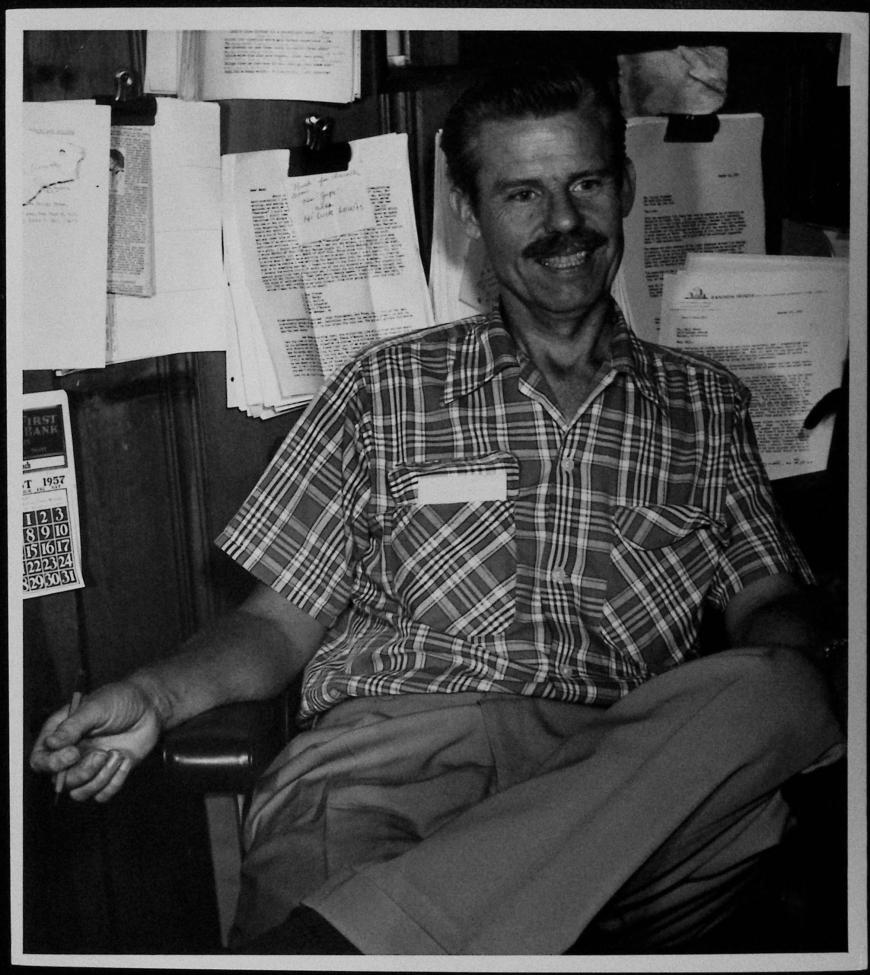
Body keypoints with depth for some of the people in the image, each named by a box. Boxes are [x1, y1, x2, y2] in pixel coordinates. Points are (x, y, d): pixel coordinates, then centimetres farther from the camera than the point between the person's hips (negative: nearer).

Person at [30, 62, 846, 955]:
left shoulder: (705, 404, 20)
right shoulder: (386, 386, 16)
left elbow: (769, 604, 16)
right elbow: (282, 619, 14)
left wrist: (790, 656, -10)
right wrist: (156, 694, -6)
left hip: (621, 779, 4)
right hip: (391, 746, -3)